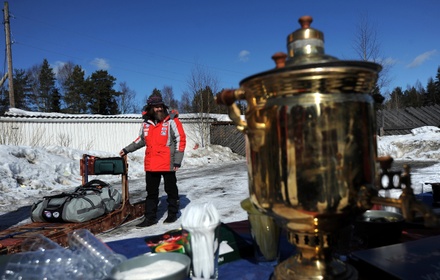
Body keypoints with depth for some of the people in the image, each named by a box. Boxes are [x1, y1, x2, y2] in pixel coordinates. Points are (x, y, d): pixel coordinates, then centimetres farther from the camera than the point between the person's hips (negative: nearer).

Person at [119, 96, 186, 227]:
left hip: (167, 164, -5)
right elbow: (141, 139, 23)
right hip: (151, 164, 5)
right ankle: (150, 217, 21)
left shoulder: (171, 121, -8)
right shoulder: (146, 123, 8)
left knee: (171, 190, 9)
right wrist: (127, 149, 21)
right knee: (151, 192, 11)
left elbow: (180, 139, -9)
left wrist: (177, 161, -12)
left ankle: (173, 213, 26)